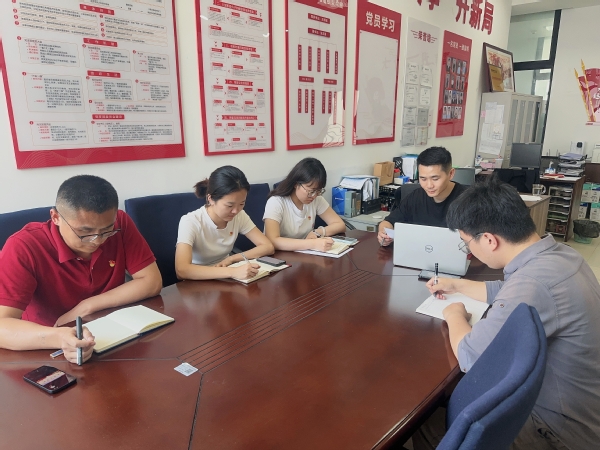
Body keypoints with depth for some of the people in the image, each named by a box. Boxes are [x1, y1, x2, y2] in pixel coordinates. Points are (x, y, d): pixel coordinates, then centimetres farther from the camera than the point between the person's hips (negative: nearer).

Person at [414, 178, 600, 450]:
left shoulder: (534, 281, -37)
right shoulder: (556, 254, -6)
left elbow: (469, 356, -29)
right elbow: (510, 293, 14)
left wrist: (455, 316, -10)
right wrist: (457, 285, 17)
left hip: (560, 427, -8)